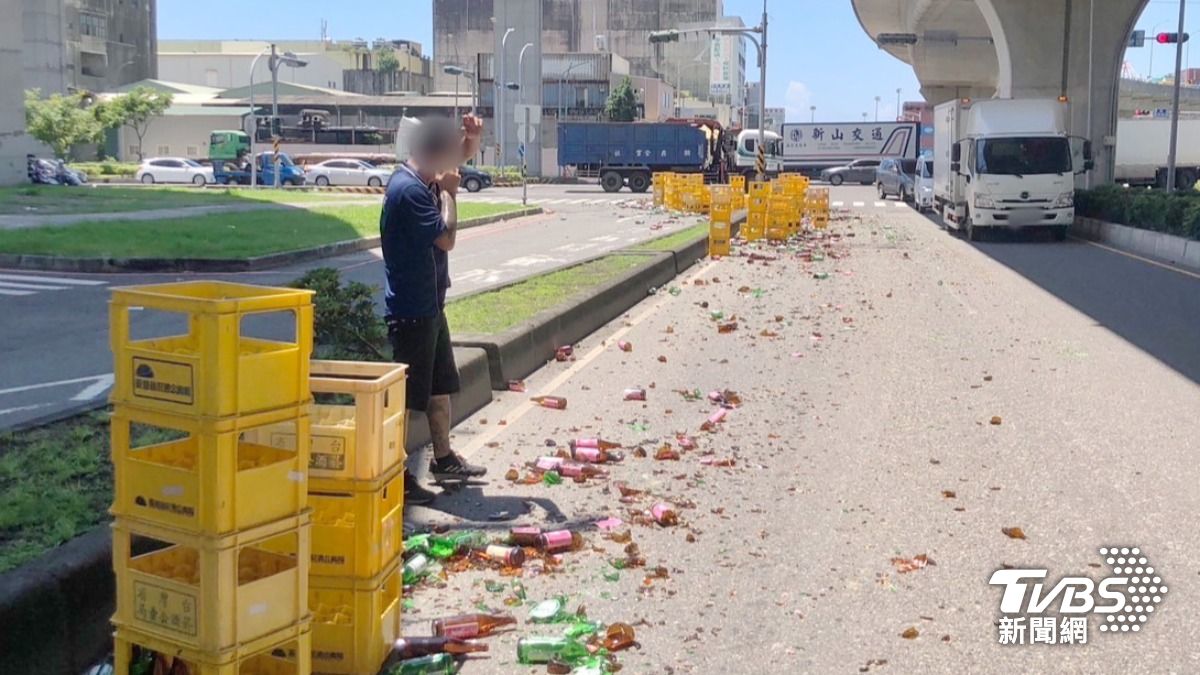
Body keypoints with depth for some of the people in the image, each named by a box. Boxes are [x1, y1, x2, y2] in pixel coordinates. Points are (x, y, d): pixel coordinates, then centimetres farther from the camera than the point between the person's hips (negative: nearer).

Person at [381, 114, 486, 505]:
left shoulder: (424, 179, 8)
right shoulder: (409, 190, -21)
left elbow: (462, 157, 23)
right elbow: (447, 238, -23)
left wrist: (472, 138, 2)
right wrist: (448, 193, -11)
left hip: (430, 304, 10)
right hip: (411, 309, -10)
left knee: (441, 383, 19)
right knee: (406, 394, -3)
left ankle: (443, 458, 33)